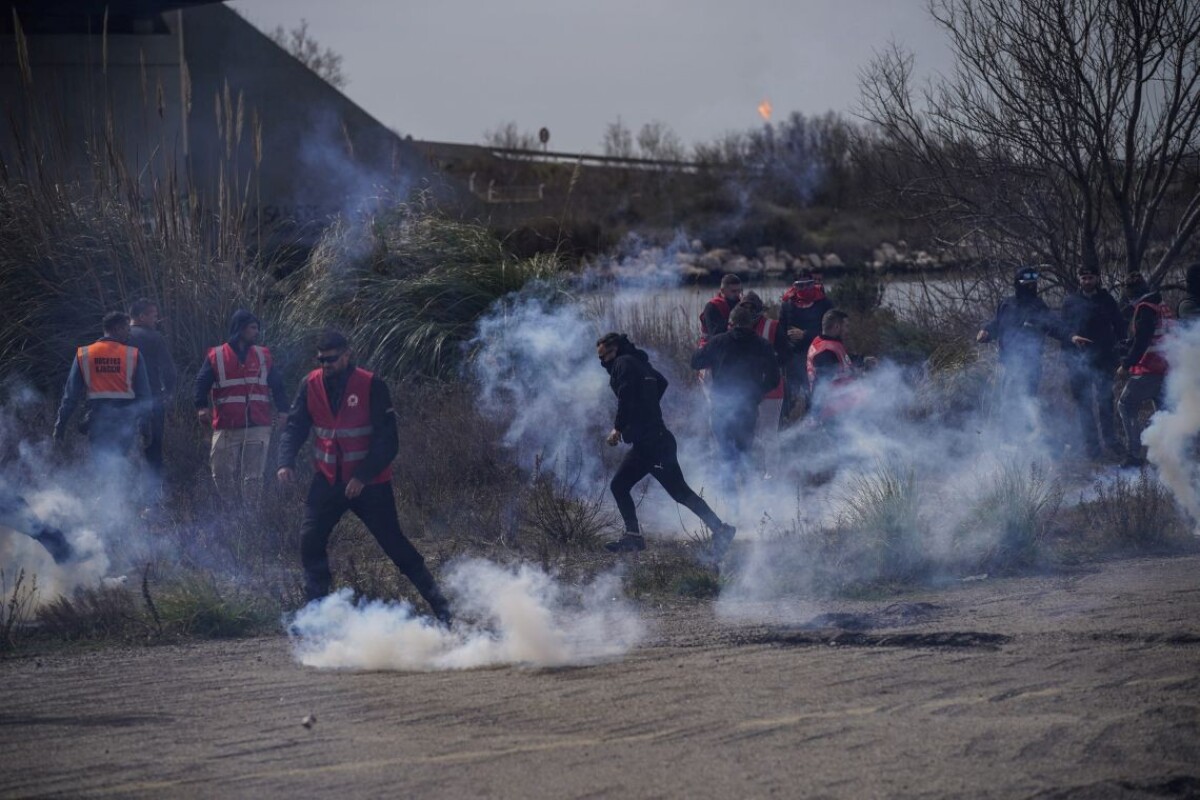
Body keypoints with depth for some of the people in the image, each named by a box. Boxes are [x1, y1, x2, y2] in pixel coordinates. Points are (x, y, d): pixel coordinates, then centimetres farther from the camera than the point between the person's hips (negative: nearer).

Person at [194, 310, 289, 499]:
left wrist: (283, 411, 1)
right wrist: (202, 407, -15)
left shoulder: (263, 356, 11)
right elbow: (201, 384, 2)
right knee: (223, 476, 2)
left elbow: (277, 385, 13)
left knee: (253, 478, -4)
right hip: (226, 429, -1)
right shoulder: (216, 357, 3)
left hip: (257, 427, 1)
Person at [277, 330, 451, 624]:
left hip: (370, 484, -4)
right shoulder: (311, 385, -1)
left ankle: (440, 605, 7)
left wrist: (363, 477, -21)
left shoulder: (371, 386, -13)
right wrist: (286, 462, -16)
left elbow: (388, 441, -14)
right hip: (329, 479, 4)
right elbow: (295, 426, 2)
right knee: (310, 539, -9)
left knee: (395, 545, -3)